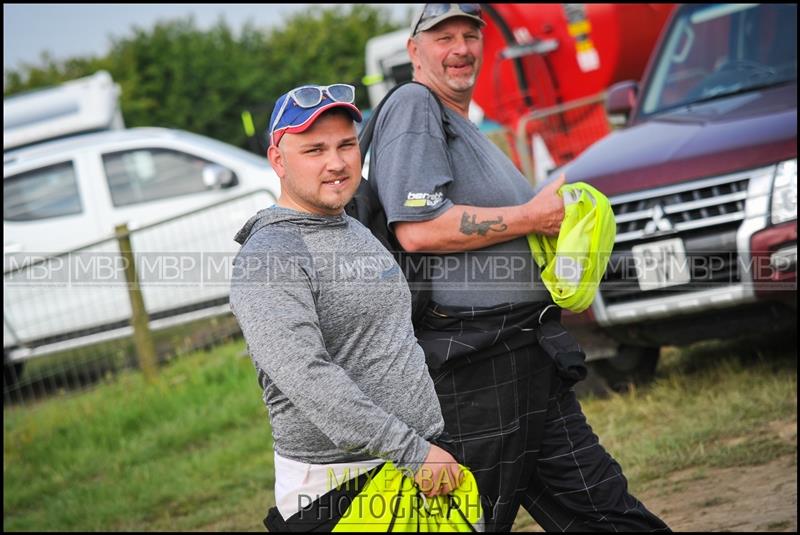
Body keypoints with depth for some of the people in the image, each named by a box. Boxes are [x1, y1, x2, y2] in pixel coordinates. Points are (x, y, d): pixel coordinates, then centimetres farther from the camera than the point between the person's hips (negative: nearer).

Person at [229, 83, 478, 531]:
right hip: (337, 487, -8)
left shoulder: (359, 231, 17)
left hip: (428, 458, 8)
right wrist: (413, 451, -27)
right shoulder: (267, 257, -13)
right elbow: (307, 377, -25)